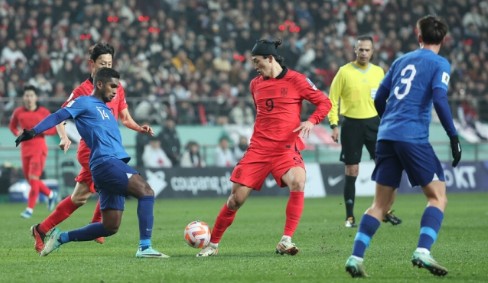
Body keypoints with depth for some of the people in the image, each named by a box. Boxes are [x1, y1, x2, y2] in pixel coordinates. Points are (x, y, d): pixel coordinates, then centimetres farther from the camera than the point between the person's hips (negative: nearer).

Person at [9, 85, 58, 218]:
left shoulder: (43, 112, -3)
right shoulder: (18, 112, 5)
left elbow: (54, 129, 1)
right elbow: (12, 126, 21)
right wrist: (17, 133, 0)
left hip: (39, 148, -5)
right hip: (25, 148, 5)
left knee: (33, 178, -13)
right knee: (30, 179, 8)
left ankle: (30, 209, -9)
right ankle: (51, 195, 32)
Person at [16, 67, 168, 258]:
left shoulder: (106, 110, 28)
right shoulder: (85, 103, 4)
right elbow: (58, 116, -8)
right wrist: (33, 132, -21)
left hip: (115, 163, 9)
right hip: (106, 162, -9)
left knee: (110, 227, 8)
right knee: (146, 191, -24)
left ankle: (61, 237, 21)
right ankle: (145, 248, -30)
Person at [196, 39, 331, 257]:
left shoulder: (295, 80, -3)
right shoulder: (255, 84, 11)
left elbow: (324, 102, -2)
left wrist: (311, 121, -18)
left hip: (286, 148, -4)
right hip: (259, 149, 4)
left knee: (297, 182, -32)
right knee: (237, 197, -1)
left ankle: (286, 241, -27)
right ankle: (213, 244, 16)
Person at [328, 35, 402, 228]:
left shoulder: (378, 72, 7)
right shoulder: (344, 72, -4)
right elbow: (332, 100, -2)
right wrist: (334, 125, -9)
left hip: (373, 122, 3)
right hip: (351, 124, -3)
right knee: (351, 171, 1)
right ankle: (350, 216, 8)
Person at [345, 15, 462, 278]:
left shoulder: (401, 60, 19)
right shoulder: (439, 64, 2)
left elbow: (378, 100, 20)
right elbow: (439, 99, -14)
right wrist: (453, 136, -11)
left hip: (386, 136, 6)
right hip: (413, 137, -6)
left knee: (380, 204, 9)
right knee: (438, 197, 3)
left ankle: (355, 257, -1)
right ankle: (423, 251, -15)